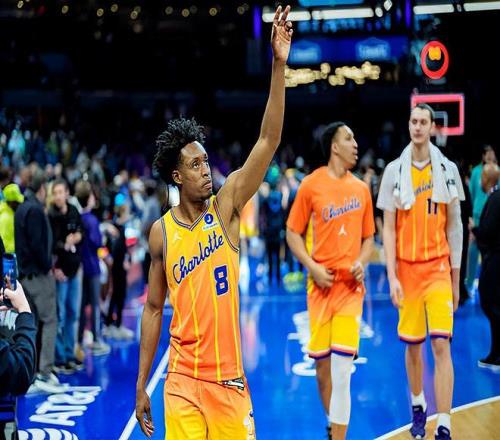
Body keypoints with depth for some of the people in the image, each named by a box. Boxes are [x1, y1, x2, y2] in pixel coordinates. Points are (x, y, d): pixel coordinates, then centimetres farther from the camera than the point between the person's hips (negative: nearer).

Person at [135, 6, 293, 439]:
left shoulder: (226, 206, -2)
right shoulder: (161, 232, 0)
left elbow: (268, 141, -12)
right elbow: (153, 308, 8)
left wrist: (279, 66, -21)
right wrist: (141, 385, 7)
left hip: (230, 376, 1)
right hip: (183, 381, 0)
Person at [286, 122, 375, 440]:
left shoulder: (361, 188, 8)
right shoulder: (311, 185, -1)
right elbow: (293, 233, 3)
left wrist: (362, 263, -3)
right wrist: (312, 267, -10)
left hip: (351, 285, 1)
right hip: (322, 283, -1)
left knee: (342, 367, -9)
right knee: (322, 366, 8)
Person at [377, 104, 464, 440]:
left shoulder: (448, 169, 4)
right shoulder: (394, 171, 1)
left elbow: (454, 225, 8)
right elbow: (388, 228, 1)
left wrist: (456, 277, 7)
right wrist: (392, 277, -8)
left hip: (439, 267, 0)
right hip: (407, 266, 1)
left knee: (441, 345, -9)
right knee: (413, 345, 9)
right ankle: (418, 406, 33)